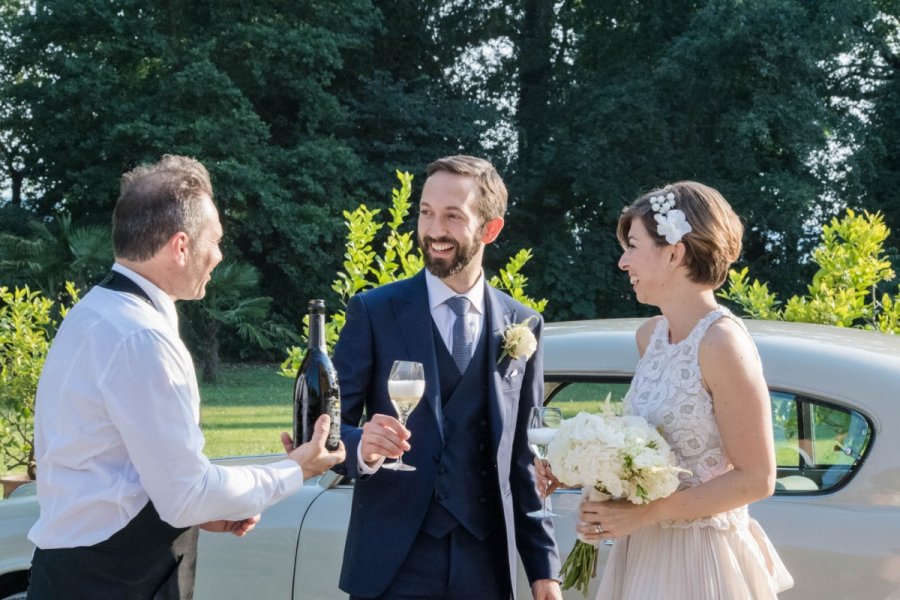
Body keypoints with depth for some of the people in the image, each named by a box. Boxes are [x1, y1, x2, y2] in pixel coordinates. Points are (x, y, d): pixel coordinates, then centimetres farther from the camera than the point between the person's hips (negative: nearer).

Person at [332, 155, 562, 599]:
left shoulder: (523, 326, 7)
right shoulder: (373, 312, -1)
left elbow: (524, 457, 9)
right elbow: (331, 425, -3)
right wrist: (362, 447, -24)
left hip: (485, 564, 2)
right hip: (394, 562, -2)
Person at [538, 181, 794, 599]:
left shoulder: (722, 342, -18)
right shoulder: (650, 335, 6)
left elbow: (756, 479, -18)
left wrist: (646, 512, -19)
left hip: (698, 562, -7)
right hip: (644, 551, 8)